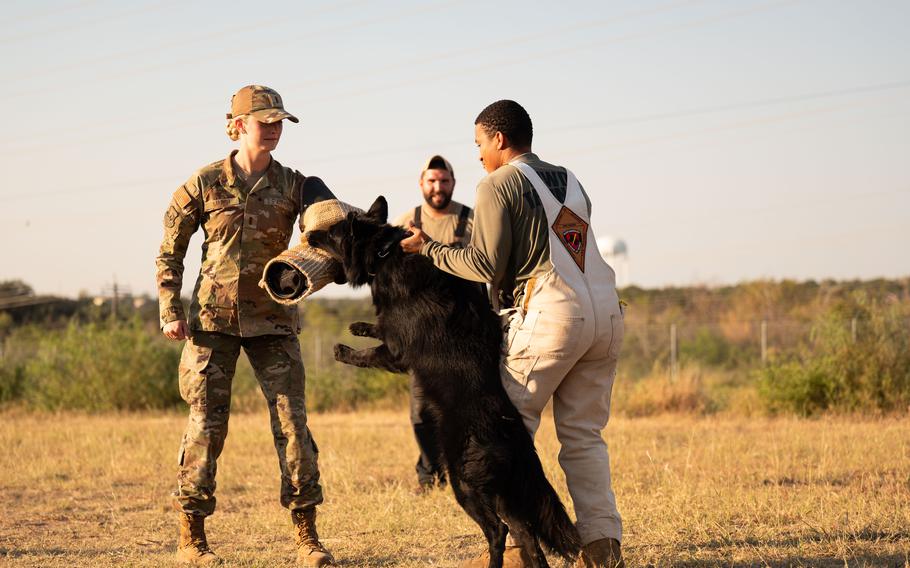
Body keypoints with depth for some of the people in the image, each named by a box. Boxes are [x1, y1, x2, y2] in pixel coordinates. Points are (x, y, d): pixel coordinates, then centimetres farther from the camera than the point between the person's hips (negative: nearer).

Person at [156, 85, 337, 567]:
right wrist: (169, 310, -1)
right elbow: (170, 251, 6)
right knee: (206, 423, -2)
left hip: (272, 320, 1)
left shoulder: (293, 185, 4)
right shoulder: (205, 184, 0)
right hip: (213, 318, -1)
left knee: (292, 422, -4)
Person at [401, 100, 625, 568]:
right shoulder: (568, 182, 23)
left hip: (550, 313, -7)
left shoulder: (499, 184, 1)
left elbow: (486, 265, -6)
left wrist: (428, 248, 6)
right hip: (606, 310, 7)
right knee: (583, 434, 10)